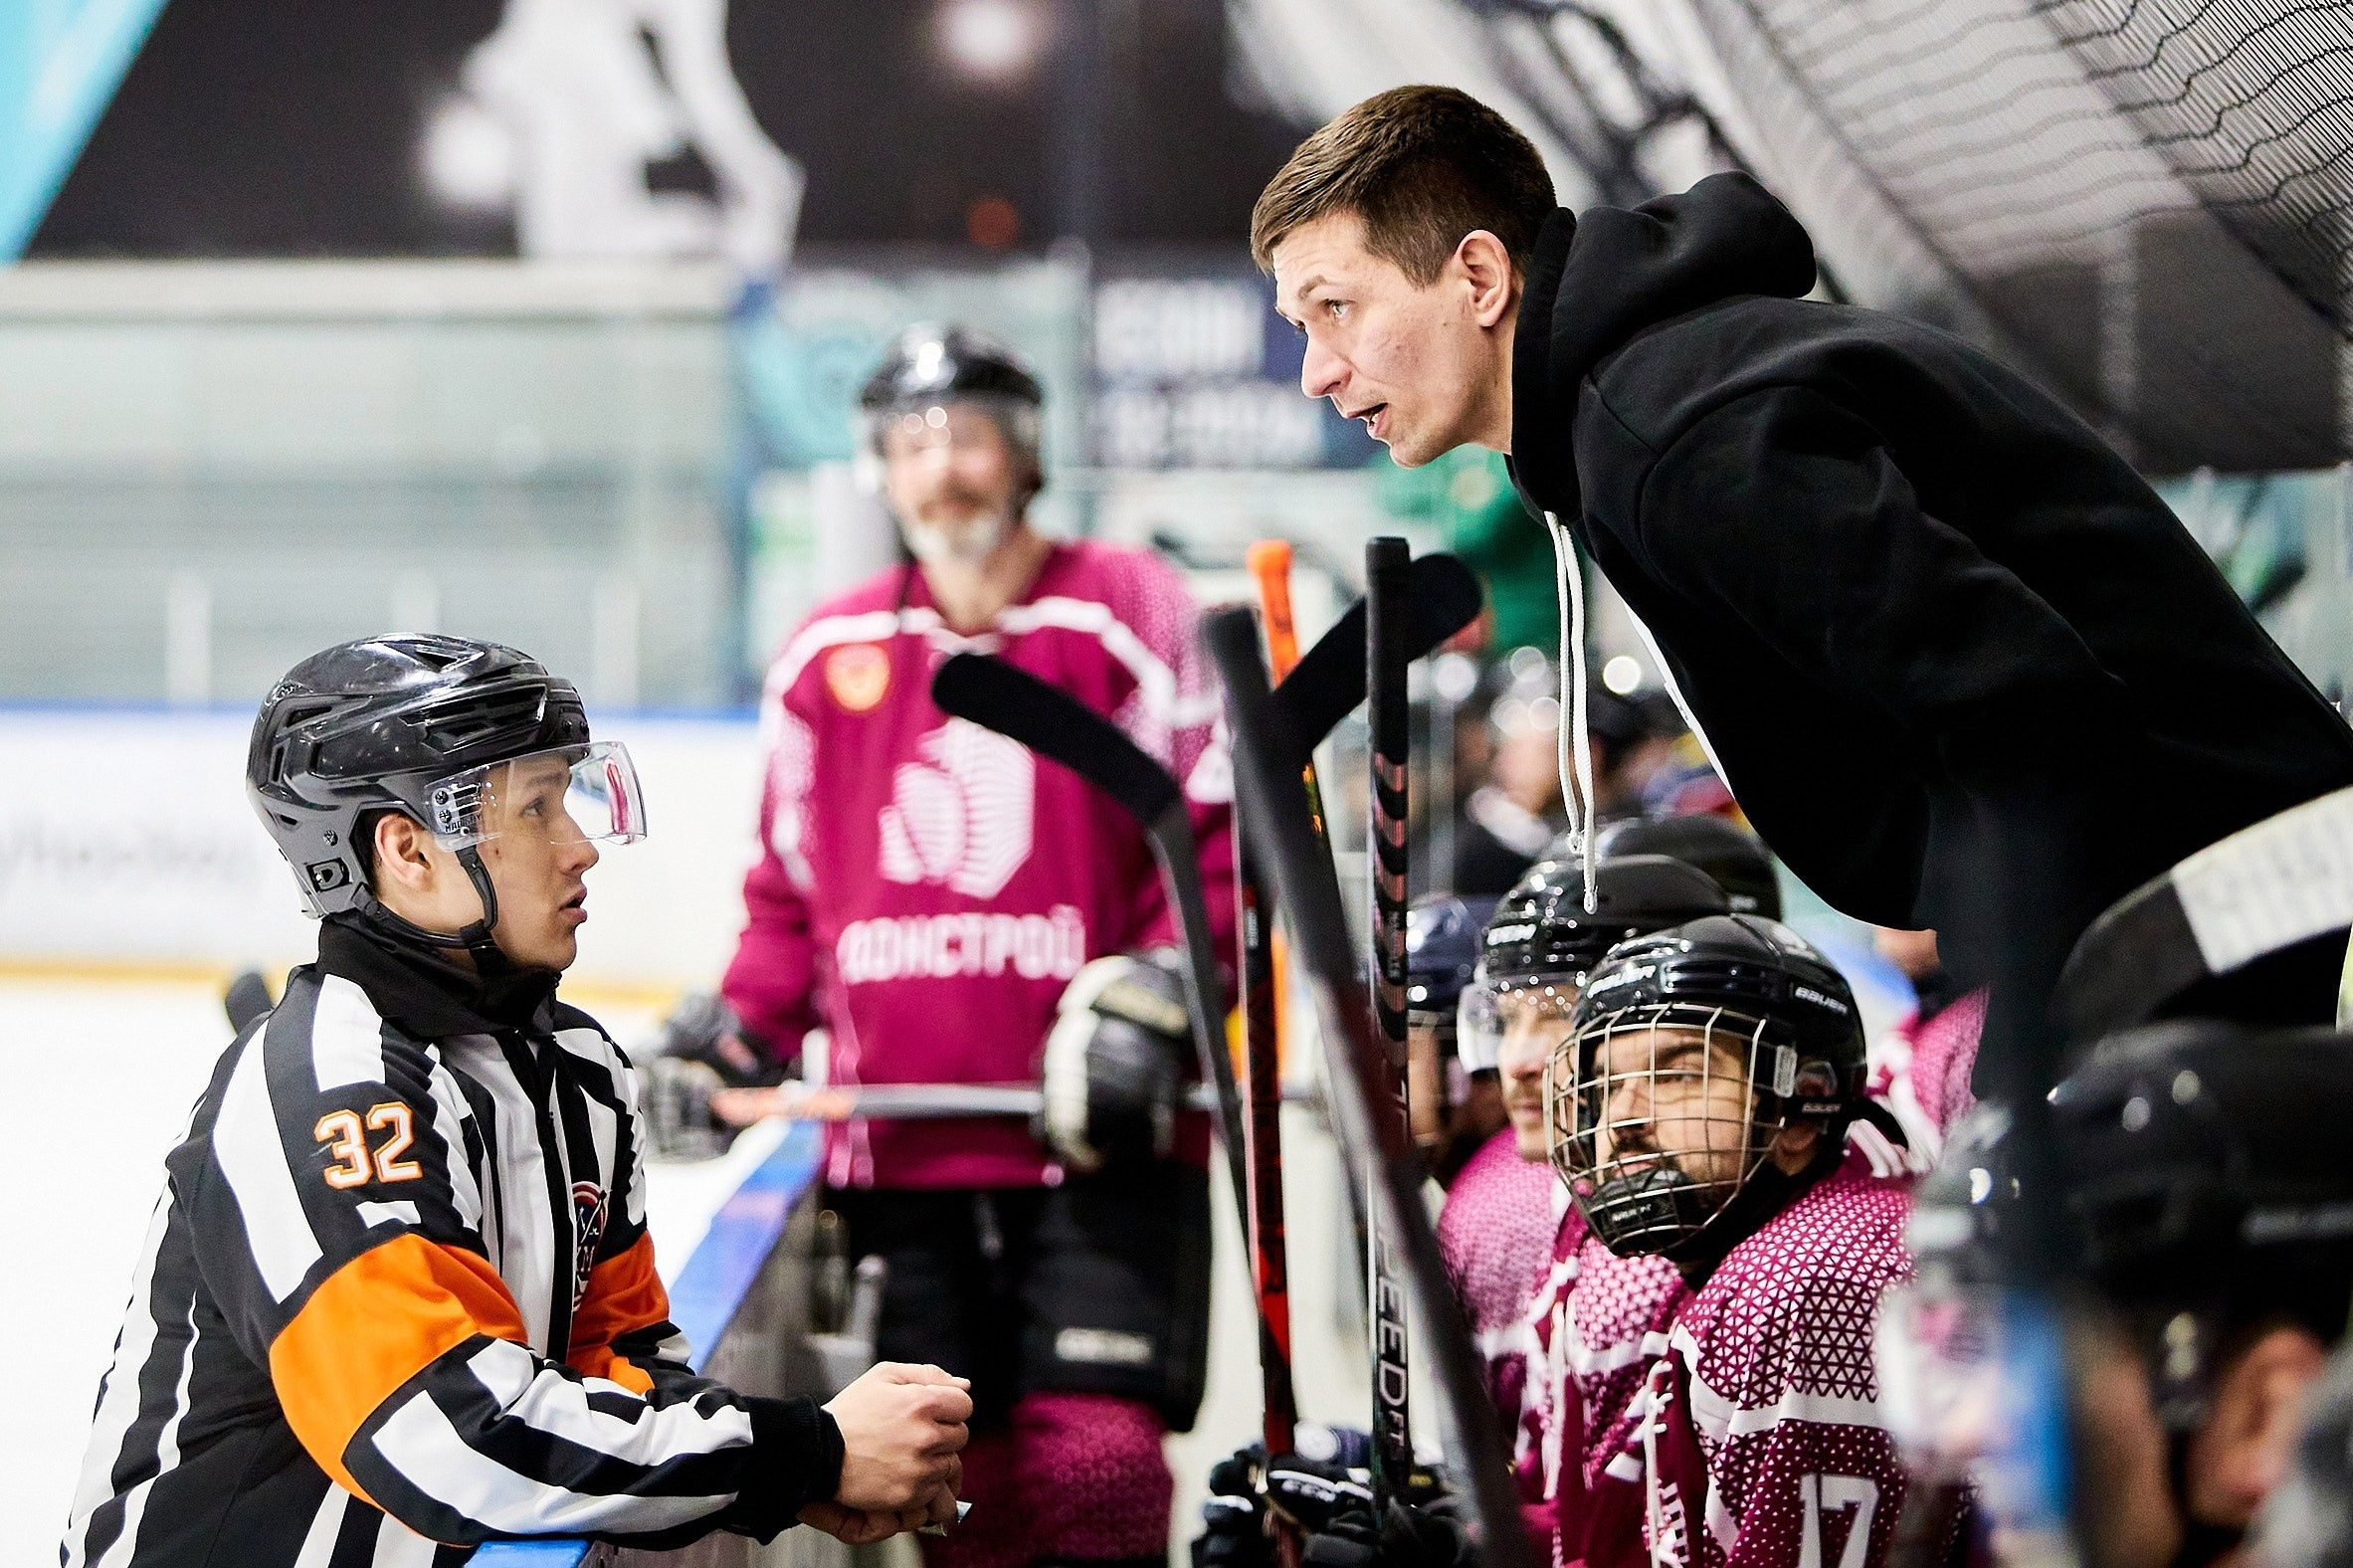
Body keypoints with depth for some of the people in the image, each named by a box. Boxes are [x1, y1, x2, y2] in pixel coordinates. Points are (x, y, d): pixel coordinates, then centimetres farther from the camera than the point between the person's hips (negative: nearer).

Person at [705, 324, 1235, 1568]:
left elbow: (1217, 843, -1)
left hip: (1096, 1140, -4)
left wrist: (1152, 996, -13)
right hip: (899, 1149, 4)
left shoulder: (1126, 617, 1)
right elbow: (792, 884, 22)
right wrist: (736, 1034, 10)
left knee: (1094, 1455, -13)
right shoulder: (828, 658, 14)